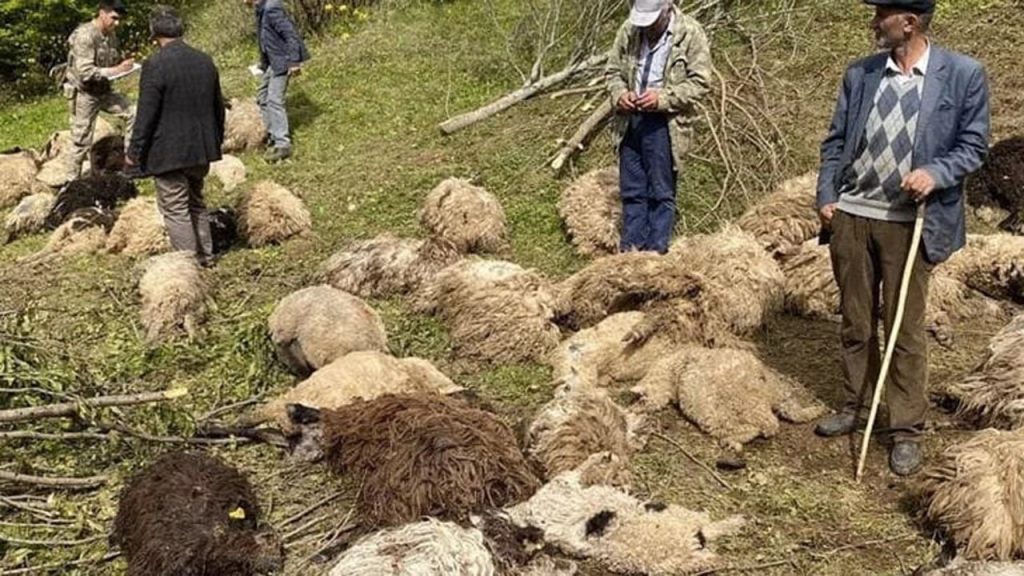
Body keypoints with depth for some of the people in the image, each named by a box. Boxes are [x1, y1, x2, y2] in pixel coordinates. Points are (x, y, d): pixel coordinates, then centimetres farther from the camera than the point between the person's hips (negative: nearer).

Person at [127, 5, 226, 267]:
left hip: (168, 153, -7)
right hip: (201, 149, 7)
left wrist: (134, 152, -6)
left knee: (175, 210, 3)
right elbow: (218, 106, 12)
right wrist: (216, 139, 24)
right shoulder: (205, 61, 3)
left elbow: (146, 115, -16)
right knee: (196, 203, 22)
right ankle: (205, 255, 29)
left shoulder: (155, 65, -17)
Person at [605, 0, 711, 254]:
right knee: (632, 191, 11)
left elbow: (699, 81, -10)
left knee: (662, 192, 2)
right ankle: (630, 250, 19)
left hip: (664, 124, -4)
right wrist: (619, 93, -8)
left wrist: (662, 97, -20)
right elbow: (613, 70, 13)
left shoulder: (690, 33, -9)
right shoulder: (629, 30, 3)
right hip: (629, 121, 5)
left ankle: (656, 251, 10)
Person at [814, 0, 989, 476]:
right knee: (855, 322, 14)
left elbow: (973, 146, 0)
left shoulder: (963, 75, -4)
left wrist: (935, 173, -18)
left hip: (908, 222, -3)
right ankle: (854, 408, 30)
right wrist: (826, 196, 0)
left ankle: (907, 431, 14)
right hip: (851, 217, 4)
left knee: (904, 329, 2)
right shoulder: (860, 74, 6)